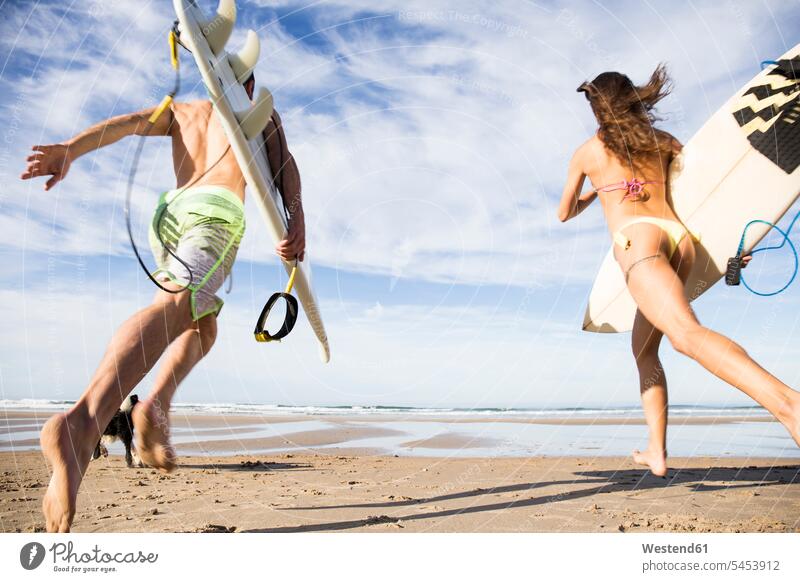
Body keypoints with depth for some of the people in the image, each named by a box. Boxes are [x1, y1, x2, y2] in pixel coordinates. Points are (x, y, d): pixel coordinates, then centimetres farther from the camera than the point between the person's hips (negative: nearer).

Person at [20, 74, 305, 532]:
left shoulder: (183, 111, 33)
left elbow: (127, 123, 13)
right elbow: (284, 161, 4)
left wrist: (68, 150, -3)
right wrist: (296, 218, -11)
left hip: (170, 210, 5)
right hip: (219, 211, -5)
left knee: (202, 325, 22)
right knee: (172, 309, -26)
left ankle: (158, 404, -2)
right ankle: (82, 421, -49)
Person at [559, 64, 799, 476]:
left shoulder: (586, 152, 14)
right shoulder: (662, 141, 22)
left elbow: (565, 213, 26)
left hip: (637, 240, -6)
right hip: (679, 238, 6)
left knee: (687, 334, -27)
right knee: (644, 349, 18)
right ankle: (656, 452, 15)